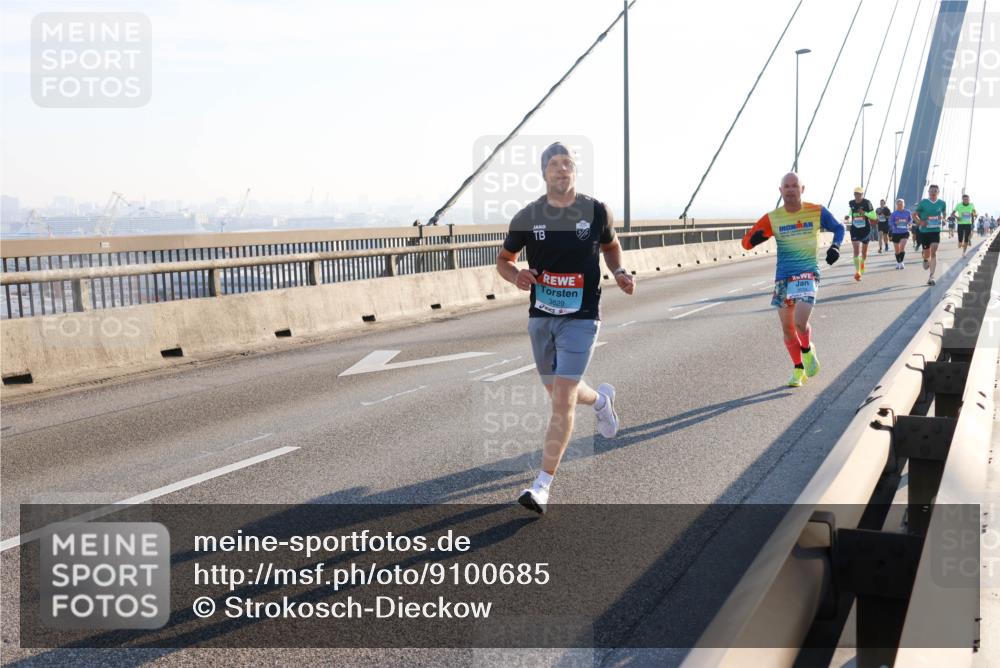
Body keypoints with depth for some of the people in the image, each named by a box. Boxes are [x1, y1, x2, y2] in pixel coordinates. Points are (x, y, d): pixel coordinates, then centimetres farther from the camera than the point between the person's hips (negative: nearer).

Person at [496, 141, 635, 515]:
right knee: (560, 394, 18)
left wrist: (619, 273, -2)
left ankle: (543, 486, -7)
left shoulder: (596, 212, -3)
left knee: (562, 400, -12)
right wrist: (516, 275, -13)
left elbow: (611, 246, 17)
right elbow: (503, 260, 9)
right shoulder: (528, 217, -2)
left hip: (580, 318, -3)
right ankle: (601, 399, 54)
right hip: (541, 316, 3)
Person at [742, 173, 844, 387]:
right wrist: (756, 238, -24)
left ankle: (808, 351, 14)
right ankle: (798, 369, 27)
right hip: (783, 278, 3)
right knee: (787, 328, 7)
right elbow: (746, 242, -1)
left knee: (800, 323, -19)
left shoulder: (817, 212, -2)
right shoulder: (772, 218, -1)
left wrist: (835, 246, -5)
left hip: (808, 275, -3)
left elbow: (838, 228, 14)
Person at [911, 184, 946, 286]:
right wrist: (920, 222, -14)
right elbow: (914, 214, 2)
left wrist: (941, 218, -2)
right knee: (927, 253, 10)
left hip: (936, 231, 0)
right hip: (924, 231, 0)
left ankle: (931, 276, -14)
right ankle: (926, 260, 50)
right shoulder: (923, 202, -5)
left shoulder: (942, 203, 2)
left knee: (933, 252, -13)